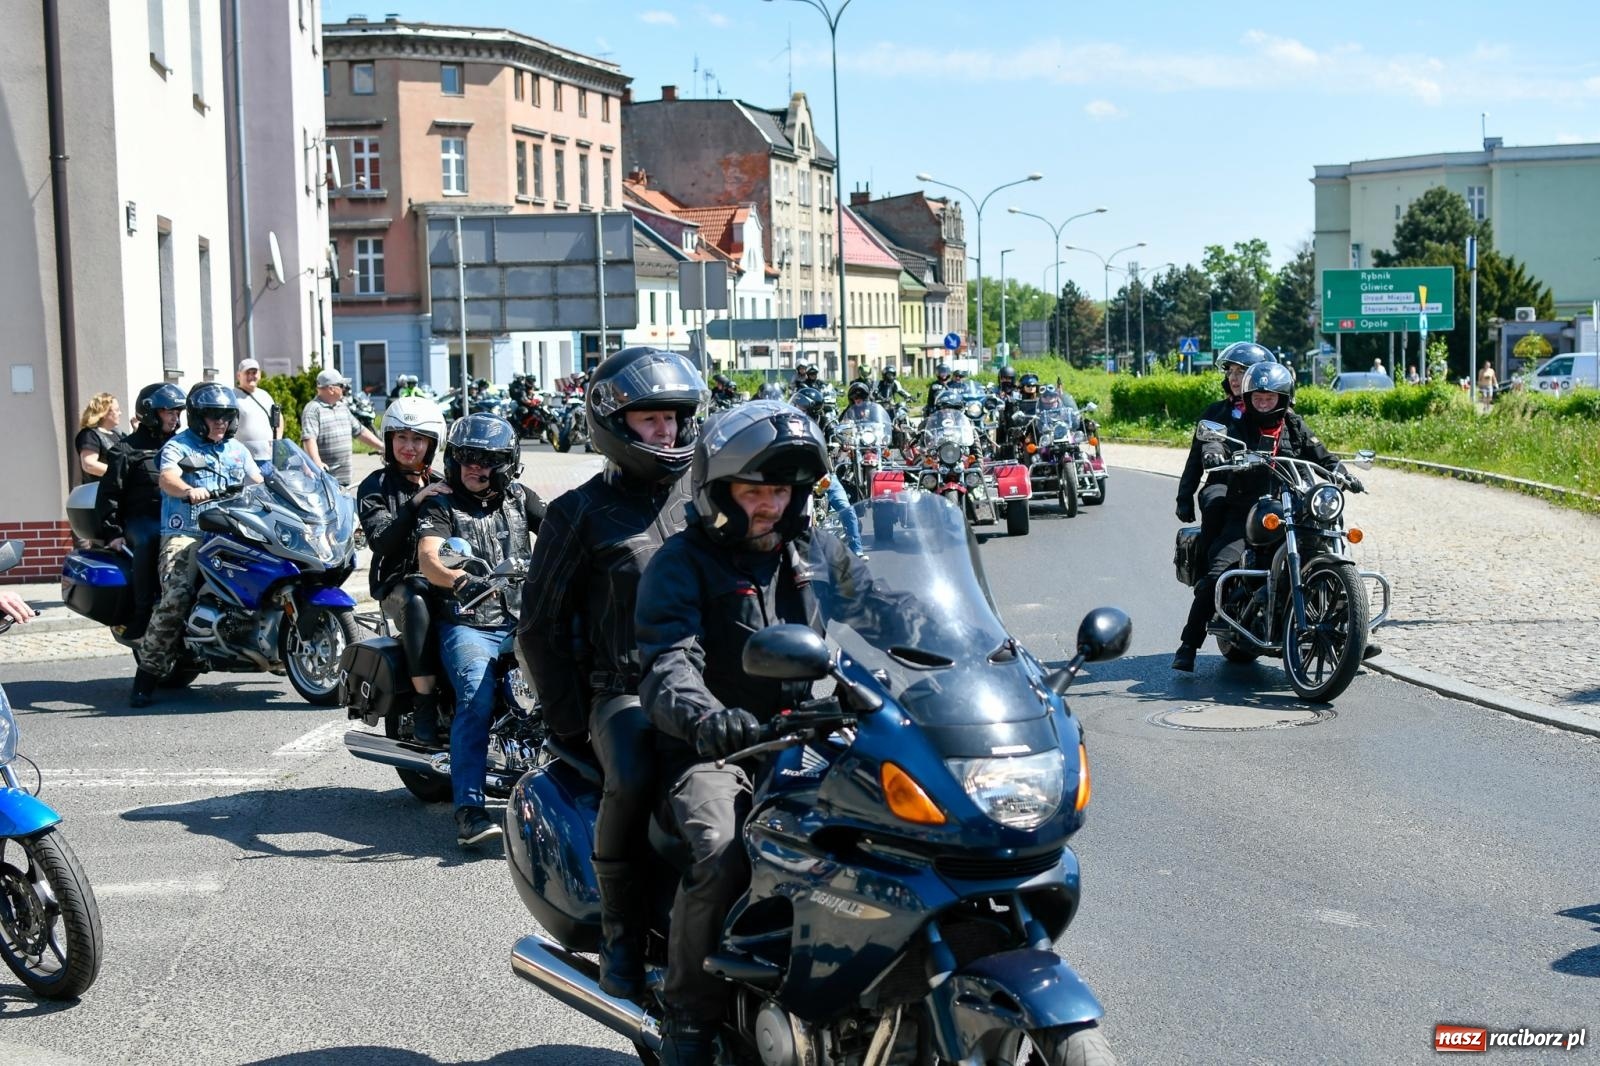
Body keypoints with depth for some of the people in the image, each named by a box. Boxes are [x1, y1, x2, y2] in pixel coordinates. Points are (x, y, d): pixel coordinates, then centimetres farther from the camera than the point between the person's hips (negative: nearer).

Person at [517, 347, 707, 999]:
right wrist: (573, 720, -3)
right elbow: (539, 627, 5)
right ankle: (622, 938, -17)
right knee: (634, 778, -36)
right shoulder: (581, 513, 6)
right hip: (624, 692, -3)